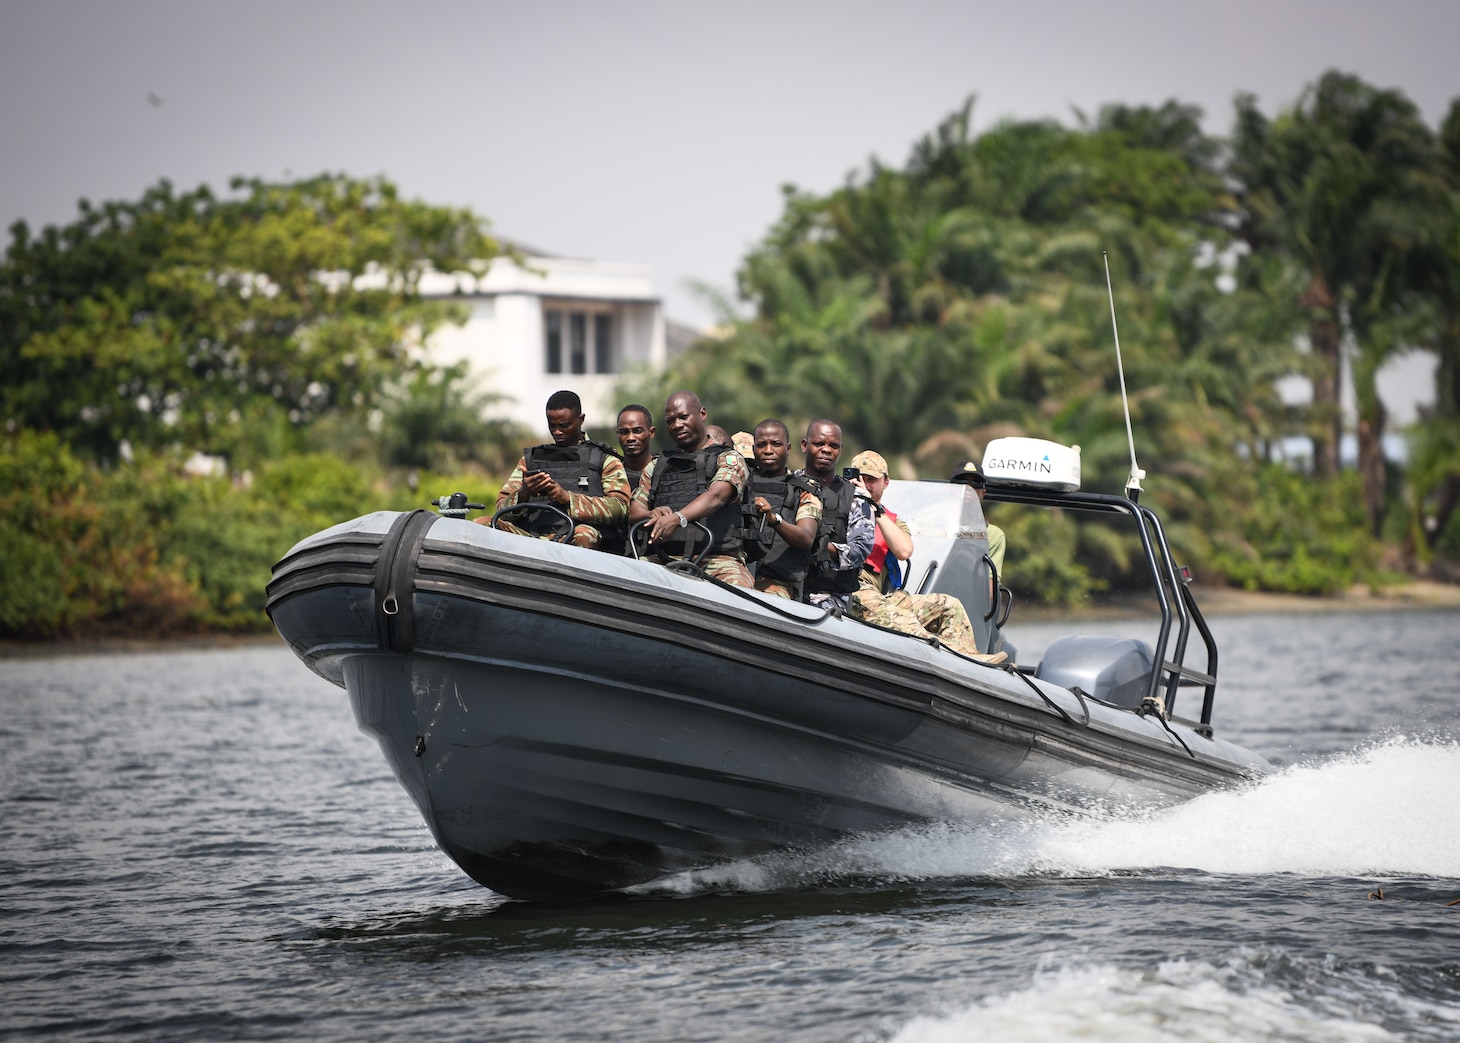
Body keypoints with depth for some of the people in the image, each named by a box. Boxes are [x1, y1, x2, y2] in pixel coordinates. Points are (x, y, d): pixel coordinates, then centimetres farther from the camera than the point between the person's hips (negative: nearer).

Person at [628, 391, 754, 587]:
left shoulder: (728, 459, 11)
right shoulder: (656, 466, 26)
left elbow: (716, 497, -9)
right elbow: (634, 513, 17)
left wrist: (677, 519, -29)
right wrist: (654, 515, -10)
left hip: (717, 558, -3)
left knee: (738, 585, -37)